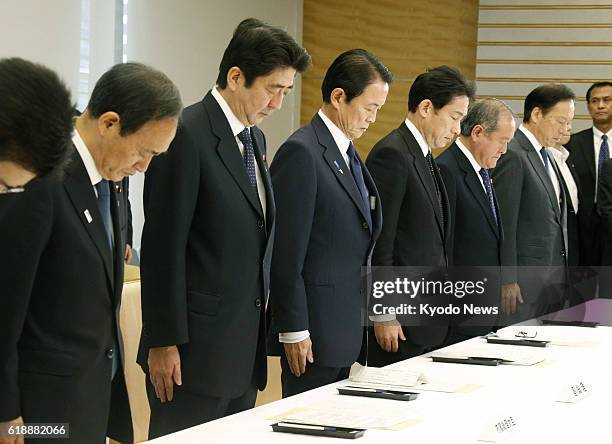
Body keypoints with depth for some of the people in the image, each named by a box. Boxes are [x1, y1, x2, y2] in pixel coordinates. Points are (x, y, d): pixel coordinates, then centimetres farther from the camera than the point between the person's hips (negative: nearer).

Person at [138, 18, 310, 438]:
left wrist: (260, 322, 16)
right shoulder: (187, 135, -14)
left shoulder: (255, 138, 14)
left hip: (246, 345, 8)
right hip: (195, 346, -8)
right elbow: (163, 246, -15)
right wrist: (164, 342, -16)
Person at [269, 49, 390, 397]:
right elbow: (287, 254, -16)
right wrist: (294, 331, -17)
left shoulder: (347, 152, 15)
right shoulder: (302, 152, -14)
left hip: (347, 328, 9)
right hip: (315, 329, -9)